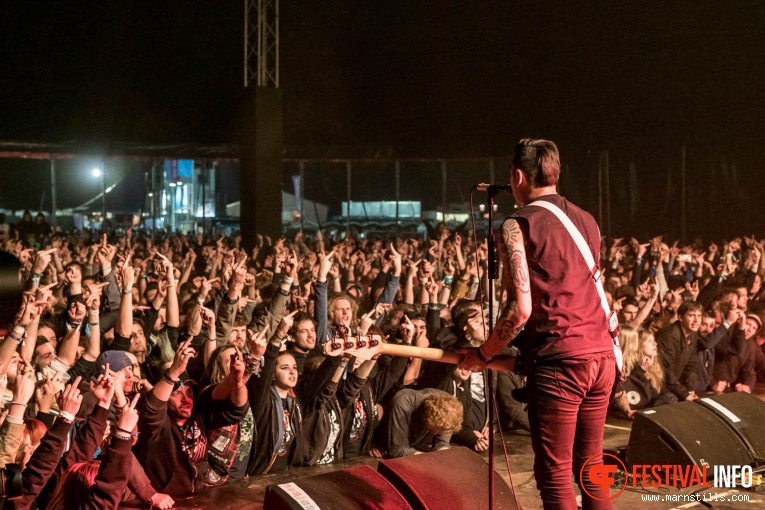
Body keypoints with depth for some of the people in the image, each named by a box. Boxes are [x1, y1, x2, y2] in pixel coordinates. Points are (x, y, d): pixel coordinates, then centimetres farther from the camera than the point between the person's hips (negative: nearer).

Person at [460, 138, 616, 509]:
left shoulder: (518, 226, -7)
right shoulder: (586, 221, 16)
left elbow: (521, 309, -15)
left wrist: (483, 354, -2)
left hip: (558, 361, -7)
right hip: (602, 355, 7)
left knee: (554, 473, 1)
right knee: (589, 466, 17)